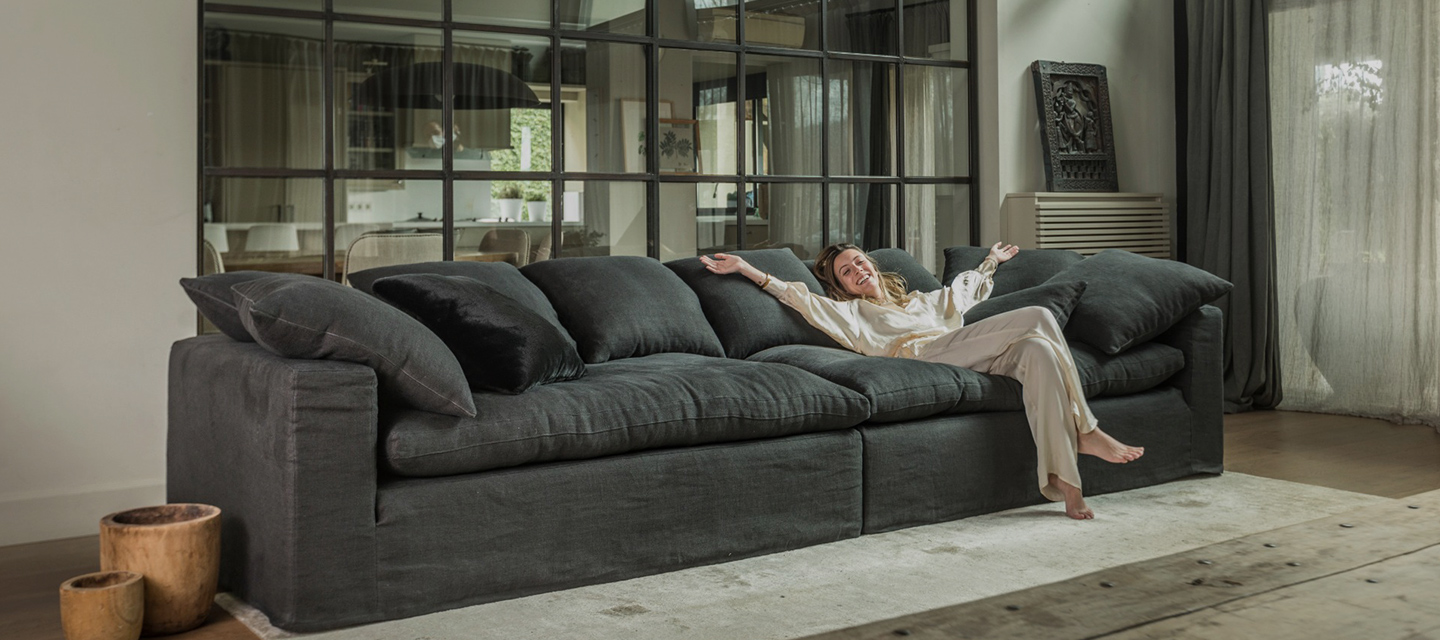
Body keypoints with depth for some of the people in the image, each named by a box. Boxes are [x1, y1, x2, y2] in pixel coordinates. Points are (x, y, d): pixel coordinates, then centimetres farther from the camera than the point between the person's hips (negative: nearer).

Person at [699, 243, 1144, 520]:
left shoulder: (922, 301, 42)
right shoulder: (850, 312, 24)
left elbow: (965, 288, 56)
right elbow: (800, 298, 12)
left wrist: (992, 261, 69)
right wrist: (746, 269, 4)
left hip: (973, 361, 6)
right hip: (923, 353, -6)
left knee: (1038, 350, -27)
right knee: (1039, 317, -20)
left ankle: (1064, 480, -33)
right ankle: (1084, 431, -23)